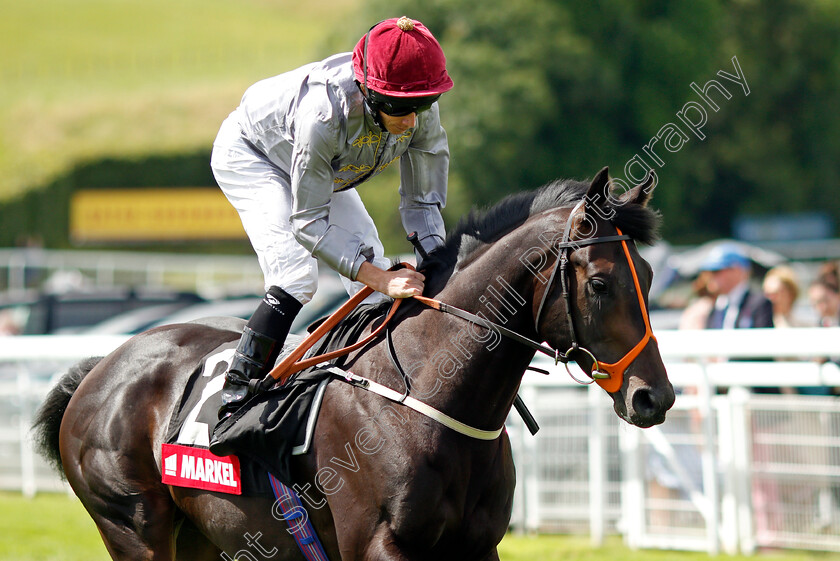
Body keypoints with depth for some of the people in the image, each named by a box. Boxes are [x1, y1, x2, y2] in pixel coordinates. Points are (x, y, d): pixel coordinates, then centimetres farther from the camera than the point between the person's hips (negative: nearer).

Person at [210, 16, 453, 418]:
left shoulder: (421, 113, -29)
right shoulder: (324, 113, -46)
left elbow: (423, 202, -14)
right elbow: (307, 223, -39)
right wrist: (381, 279, -46)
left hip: (330, 171, 7)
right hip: (249, 155, -7)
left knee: (374, 271, -1)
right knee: (295, 277, -24)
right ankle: (235, 395, -21)